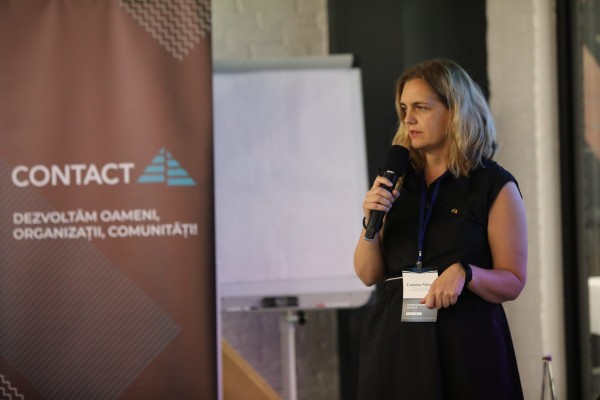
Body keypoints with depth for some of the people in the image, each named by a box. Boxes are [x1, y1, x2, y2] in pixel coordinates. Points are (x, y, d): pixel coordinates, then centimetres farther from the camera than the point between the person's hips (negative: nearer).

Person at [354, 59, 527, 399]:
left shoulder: (496, 186, -4)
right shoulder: (398, 181, 8)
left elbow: (513, 283, -4)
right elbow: (369, 275, 8)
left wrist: (465, 273, -22)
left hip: (465, 345, -3)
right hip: (395, 342, 3)